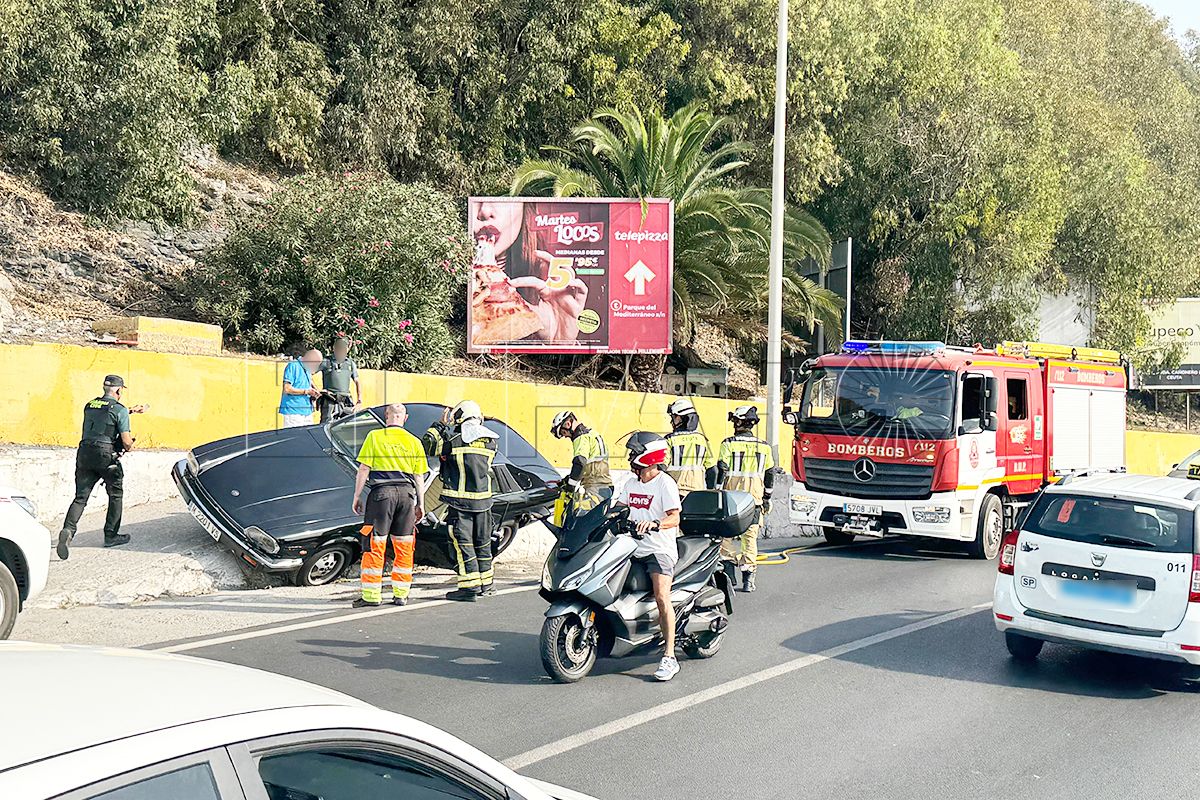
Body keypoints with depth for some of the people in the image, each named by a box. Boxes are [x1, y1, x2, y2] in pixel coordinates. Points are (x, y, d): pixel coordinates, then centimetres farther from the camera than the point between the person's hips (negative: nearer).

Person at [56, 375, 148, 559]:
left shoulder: (90, 406, 13)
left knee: (80, 497, 2)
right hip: (106, 455, -5)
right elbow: (127, 441, -8)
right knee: (116, 495, 15)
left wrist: (130, 411, 42)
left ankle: (68, 530, -21)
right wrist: (129, 447, 16)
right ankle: (111, 535, 18)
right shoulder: (120, 410, -5)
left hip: (84, 454, 5)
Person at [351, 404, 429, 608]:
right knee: (404, 546, 10)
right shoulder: (414, 441, 10)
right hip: (406, 492, 3)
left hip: (381, 492, -3)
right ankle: (401, 594, 12)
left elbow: (363, 470, -2)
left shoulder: (374, 437, 2)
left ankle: (372, 595, -1)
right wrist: (420, 504, 16)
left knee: (374, 545, 0)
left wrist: (357, 497, 4)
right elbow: (419, 477, 10)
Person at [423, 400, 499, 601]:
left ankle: (470, 586, -5)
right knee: (483, 541, 15)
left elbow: (426, 445, -2)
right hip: (483, 499, 5)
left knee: (463, 541, -1)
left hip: (460, 500, -5)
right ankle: (486, 584, 23)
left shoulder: (454, 441, -11)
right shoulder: (490, 441, 3)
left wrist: (440, 425, 9)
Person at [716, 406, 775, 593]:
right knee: (750, 536, 5)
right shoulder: (764, 447, 7)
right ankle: (748, 578, 4)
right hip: (754, 498, 3)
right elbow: (770, 474, 11)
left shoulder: (728, 444, -4)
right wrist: (766, 498, 19)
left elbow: (722, 471, -6)